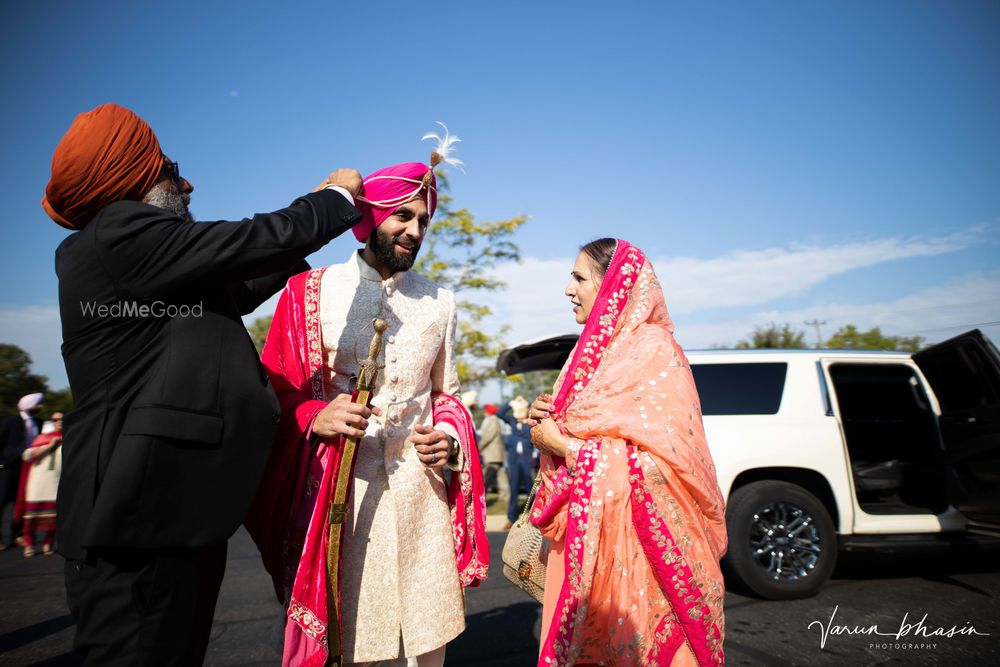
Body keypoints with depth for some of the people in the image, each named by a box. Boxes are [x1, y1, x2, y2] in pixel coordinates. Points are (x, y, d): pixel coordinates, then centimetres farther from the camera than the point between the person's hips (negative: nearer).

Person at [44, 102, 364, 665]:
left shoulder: (114, 251, 18)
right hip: (142, 516, -10)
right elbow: (262, 242, -14)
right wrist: (337, 196, 5)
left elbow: (234, 292, 21)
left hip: (173, 510, 10)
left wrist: (318, 213, 26)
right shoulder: (122, 232, -11)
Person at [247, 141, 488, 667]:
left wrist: (449, 443, 0)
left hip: (420, 485, 3)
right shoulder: (311, 291, 2)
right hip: (335, 487, -2)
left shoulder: (439, 302, 10)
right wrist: (317, 417, -16)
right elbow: (278, 391, 3)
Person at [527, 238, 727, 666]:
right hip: (586, 538, 7)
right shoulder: (596, 349, 12)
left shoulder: (653, 349, -12)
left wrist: (563, 445, -15)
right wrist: (548, 420, -2)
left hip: (634, 542, -7)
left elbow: (659, 462, -19)